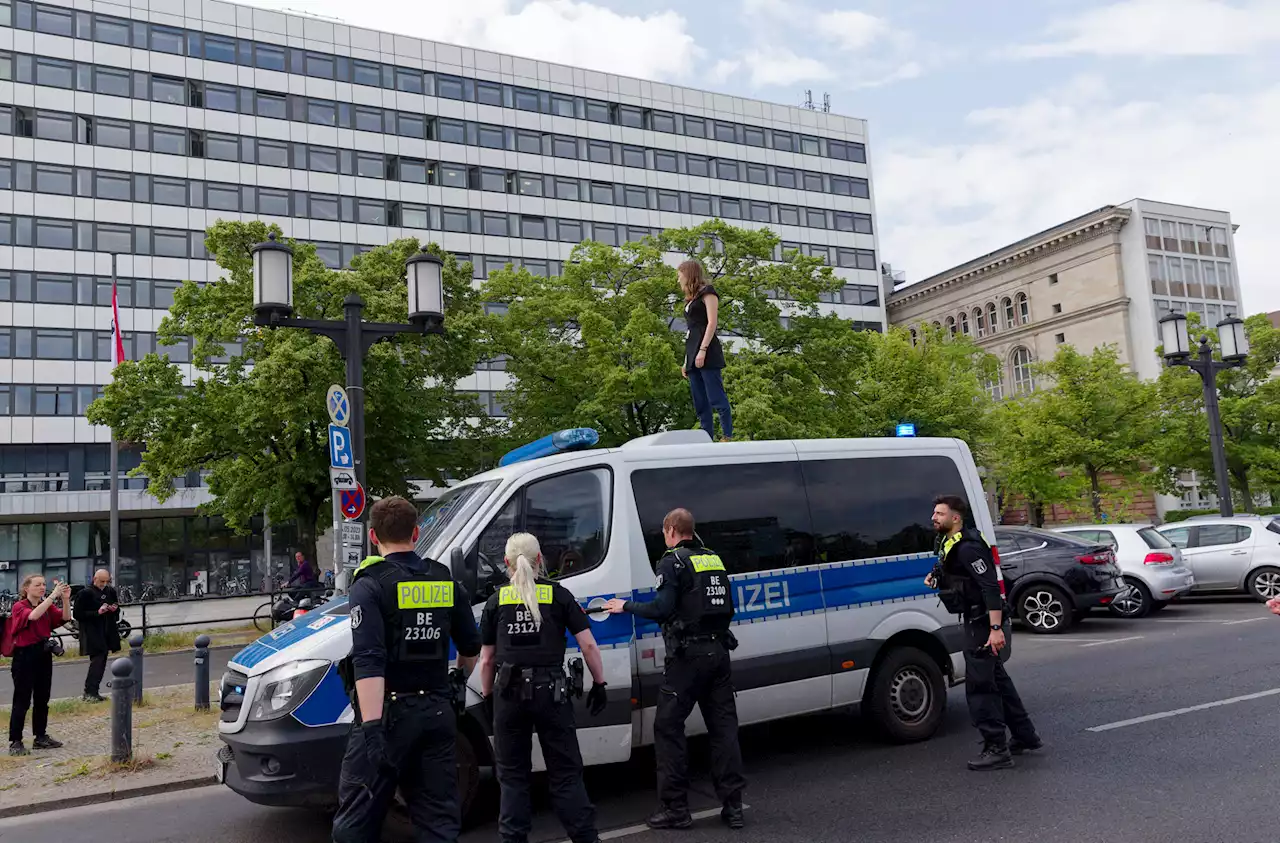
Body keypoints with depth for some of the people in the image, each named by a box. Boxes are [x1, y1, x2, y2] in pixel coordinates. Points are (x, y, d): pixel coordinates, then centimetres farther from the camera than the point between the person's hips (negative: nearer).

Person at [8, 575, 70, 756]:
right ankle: (15, 742, 4)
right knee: (22, 700, -3)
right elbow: (33, 616, -31)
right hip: (25, 655, -6)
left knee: (42, 699, 13)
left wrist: (65, 599, -21)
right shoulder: (19, 606, -10)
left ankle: (40, 737, 22)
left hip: (43, 654, 6)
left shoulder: (47, 606, 6)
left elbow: (65, 617, -6)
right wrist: (53, 595, -34)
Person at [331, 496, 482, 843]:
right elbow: (470, 648, 16)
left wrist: (372, 727, -24)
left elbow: (369, 664, -21)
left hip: (390, 712, -5)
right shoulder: (447, 582, 6)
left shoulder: (370, 586, -10)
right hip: (438, 711, 5)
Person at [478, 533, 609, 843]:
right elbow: (588, 645, -1)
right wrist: (599, 684, 9)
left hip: (509, 692, 1)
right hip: (550, 690, -1)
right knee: (566, 772, 8)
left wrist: (488, 696, 21)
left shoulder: (496, 600, 7)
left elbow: (487, 659, 10)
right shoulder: (558, 594, 3)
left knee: (512, 775, 13)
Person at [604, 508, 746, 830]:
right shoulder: (714, 560, 14)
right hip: (719, 650, 7)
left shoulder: (672, 562, -7)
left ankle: (676, 807, 3)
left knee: (668, 728, 2)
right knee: (723, 726, 9)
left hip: (688, 655, -7)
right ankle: (732, 806, 12)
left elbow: (662, 608, -16)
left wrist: (626, 606, -3)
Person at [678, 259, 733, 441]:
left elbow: (712, 322, -8)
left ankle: (729, 438, -13)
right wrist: (687, 361, 17)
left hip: (708, 354, -8)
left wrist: (703, 350, -18)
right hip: (693, 355, 9)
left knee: (716, 399, -13)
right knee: (700, 404, 2)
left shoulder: (707, 292, 4)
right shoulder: (691, 300, 26)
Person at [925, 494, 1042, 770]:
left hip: (986, 626, -11)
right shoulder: (951, 545, 11)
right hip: (979, 624, 11)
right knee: (996, 679, 20)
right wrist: (937, 582, 5)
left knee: (979, 685, -5)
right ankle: (1026, 738, 32)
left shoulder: (967, 548, -21)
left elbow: (991, 587, -27)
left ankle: (996, 750, 2)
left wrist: (996, 628, -32)